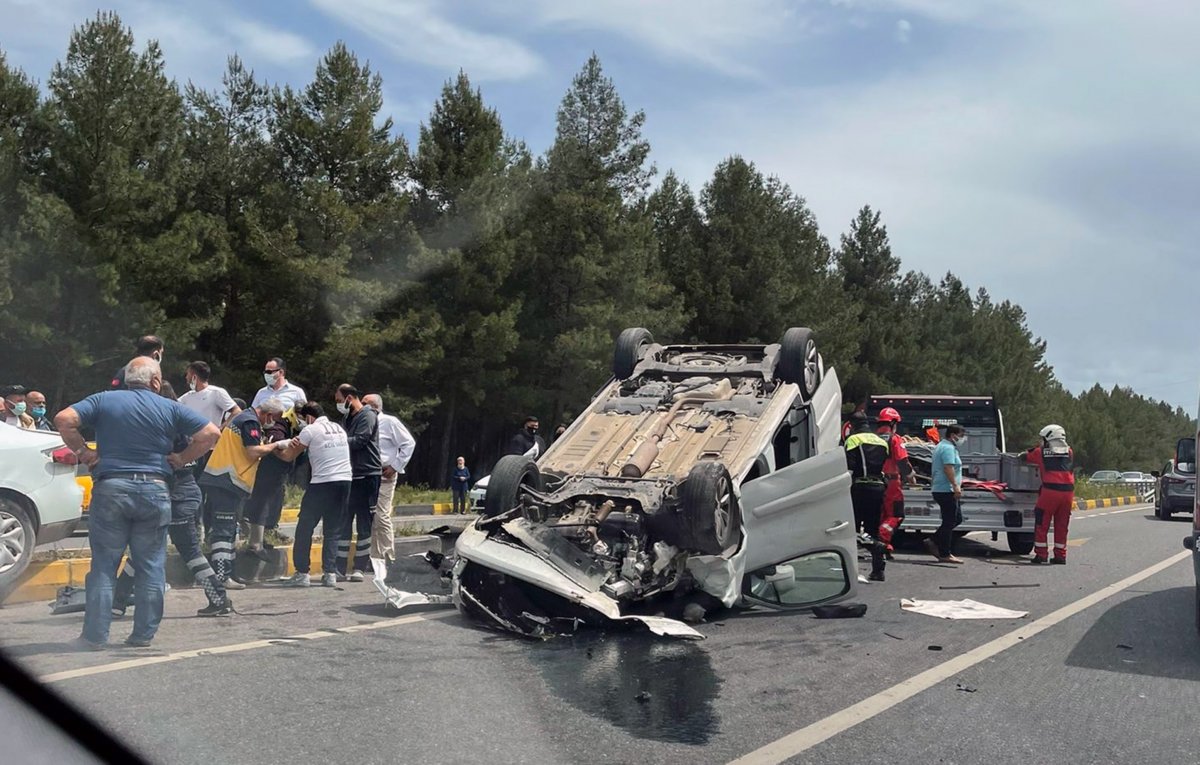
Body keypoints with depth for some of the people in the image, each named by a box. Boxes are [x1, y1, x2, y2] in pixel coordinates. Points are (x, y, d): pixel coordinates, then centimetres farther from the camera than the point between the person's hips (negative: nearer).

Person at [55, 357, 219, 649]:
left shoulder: (103, 400, 7)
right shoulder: (170, 408, 5)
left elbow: (64, 419, -6)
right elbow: (211, 433, -2)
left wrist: (83, 452, 4)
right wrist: (181, 459, 6)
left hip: (110, 488, 0)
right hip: (154, 490, 0)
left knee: (104, 564, 8)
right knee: (151, 565, 9)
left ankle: (95, 635, 10)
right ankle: (144, 634, 12)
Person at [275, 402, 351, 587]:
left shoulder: (310, 430, -2)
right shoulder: (340, 429, 16)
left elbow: (288, 456, 5)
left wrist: (275, 448, 24)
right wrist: (299, 444, 21)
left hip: (322, 483, -5)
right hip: (345, 481, 5)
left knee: (304, 528, 8)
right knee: (333, 531, 11)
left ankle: (302, 573, 8)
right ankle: (330, 573, 5)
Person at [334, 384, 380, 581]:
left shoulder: (368, 416, -7)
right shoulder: (346, 419, 19)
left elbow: (359, 441, -19)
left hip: (367, 475, -8)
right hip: (349, 476, 8)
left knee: (364, 524, -1)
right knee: (343, 522, 5)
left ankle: (360, 568, 4)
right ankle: (341, 568, 9)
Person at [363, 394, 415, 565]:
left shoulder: (389, 422, -4)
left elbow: (409, 443, -5)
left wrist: (396, 466, -8)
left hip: (384, 476, -7)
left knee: (381, 517, -11)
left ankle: (388, 559, -4)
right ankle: (375, 557, 14)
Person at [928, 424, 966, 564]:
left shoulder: (941, 446, 21)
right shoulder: (948, 448, -13)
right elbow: (948, 468, -25)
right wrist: (956, 486, -28)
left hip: (940, 489, 11)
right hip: (947, 490, -11)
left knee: (957, 518, 15)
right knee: (949, 522, -5)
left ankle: (933, 541, 15)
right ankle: (945, 554, -1)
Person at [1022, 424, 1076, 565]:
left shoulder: (1041, 452, 7)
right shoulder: (1070, 452, 13)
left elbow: (1024, 457, 19)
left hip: (1050, 490, -3)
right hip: (1068, 491, 3)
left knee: (1042, 523, 6)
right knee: (1062, 525, 12)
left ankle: (1041, 554, 4)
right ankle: (1060, 555, 16)